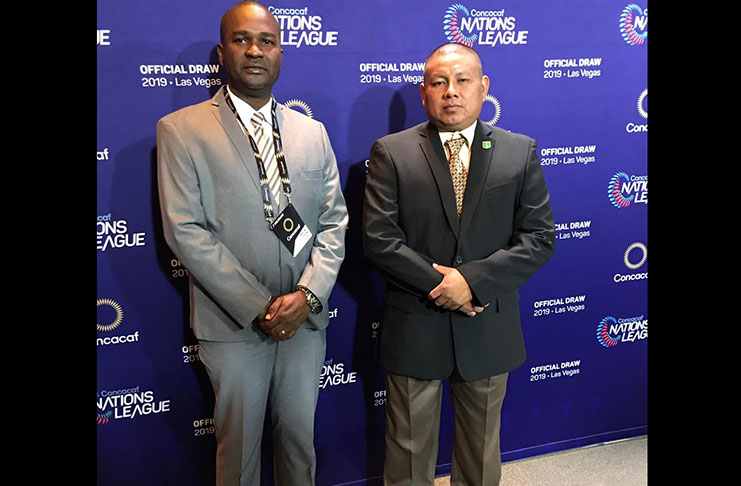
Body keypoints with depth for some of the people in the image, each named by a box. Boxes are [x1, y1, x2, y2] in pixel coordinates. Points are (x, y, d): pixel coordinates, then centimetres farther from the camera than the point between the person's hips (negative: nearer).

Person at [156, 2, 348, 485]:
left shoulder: (313, 132, 8)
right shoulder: (181, 129, -5)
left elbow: (335, 221, 5)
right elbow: (185, 232, -12)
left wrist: (308, 293, -10)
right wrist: (258, 308, -15)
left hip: (305, 317, 4)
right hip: (232, 323, -3)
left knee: (300, 438, 18)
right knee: (239, 447, 12)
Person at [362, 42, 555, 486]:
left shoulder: (521, 152, 0)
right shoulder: (391, 153, -4)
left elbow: (540, 237, -5)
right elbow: (378, 238, -11)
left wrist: (473, 279, -17)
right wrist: (442, 285, -17)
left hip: (489, 330, 2)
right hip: (414, 328, -1)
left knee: (482, 450, 21)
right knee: (409, 449, 16)